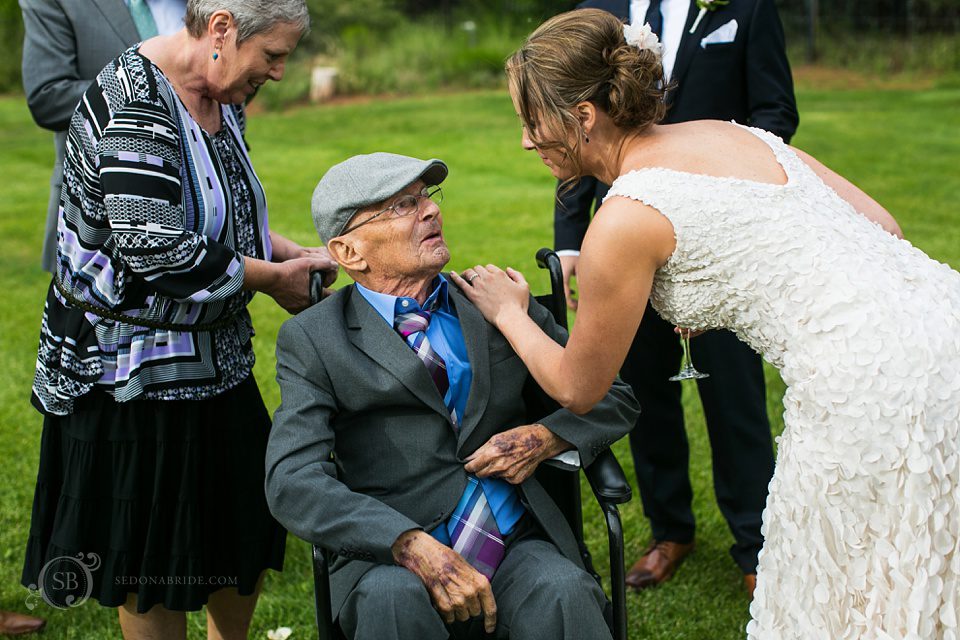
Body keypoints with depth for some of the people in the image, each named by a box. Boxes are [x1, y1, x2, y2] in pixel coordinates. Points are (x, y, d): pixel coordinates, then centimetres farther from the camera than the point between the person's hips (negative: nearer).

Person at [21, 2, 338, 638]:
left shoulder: (222, 97, 5)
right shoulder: (134, 102, -24)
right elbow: (158, 252, -30)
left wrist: (292, 252, 0)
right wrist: (274, 278, -18)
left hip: (215, 358, 9)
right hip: (131, 366, -9)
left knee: (249, 531, 17)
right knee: (152, 556, 5)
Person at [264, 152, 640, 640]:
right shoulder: (312, 339, 3)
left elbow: (614, 398, 19)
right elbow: (292, 480, -11)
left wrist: (546, 437, -4)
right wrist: (415, 547, -25)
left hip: (516, 545, 2)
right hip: (391, 556, -1)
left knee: (560, 592, -30)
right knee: (392, 596, -34)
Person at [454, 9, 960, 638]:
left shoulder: (625, 220, -8)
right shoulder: (734, 132, 13)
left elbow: (577, 388, 5)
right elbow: (881, 224, 15)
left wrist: (509, 313, 21)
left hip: (872, 381, -8)